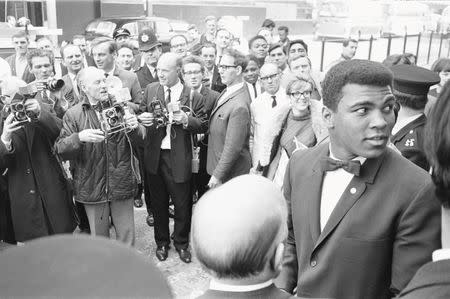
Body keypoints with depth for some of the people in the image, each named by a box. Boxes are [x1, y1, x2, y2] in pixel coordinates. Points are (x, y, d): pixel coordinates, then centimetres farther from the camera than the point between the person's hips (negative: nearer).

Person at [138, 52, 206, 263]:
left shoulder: (193, 96, -6)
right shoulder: (150, 89, 4)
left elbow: (203, 126, -3)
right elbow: (141, 112, 14)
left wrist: (186, 120, -22)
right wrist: (142, 118, -9)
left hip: (179, 157, -3)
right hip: (154, 156, 3)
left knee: (182, 204, 9)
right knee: (158, 202, 17)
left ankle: (181, 242, 33)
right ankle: (161, 242, 37)